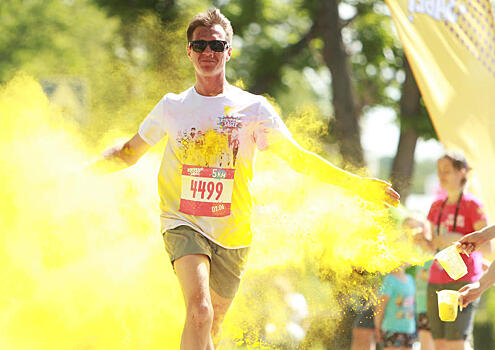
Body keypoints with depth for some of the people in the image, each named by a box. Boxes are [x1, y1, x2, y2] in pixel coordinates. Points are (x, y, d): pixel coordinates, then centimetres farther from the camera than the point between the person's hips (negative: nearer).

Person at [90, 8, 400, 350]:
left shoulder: (253, 108, 3)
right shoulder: (171, 107, 4)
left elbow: (299, 158, 9)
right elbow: (129, 153, 16)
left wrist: (358, 184, 2)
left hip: (233, 235, 2)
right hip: (184, 225, -2)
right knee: (199, 312, -25)